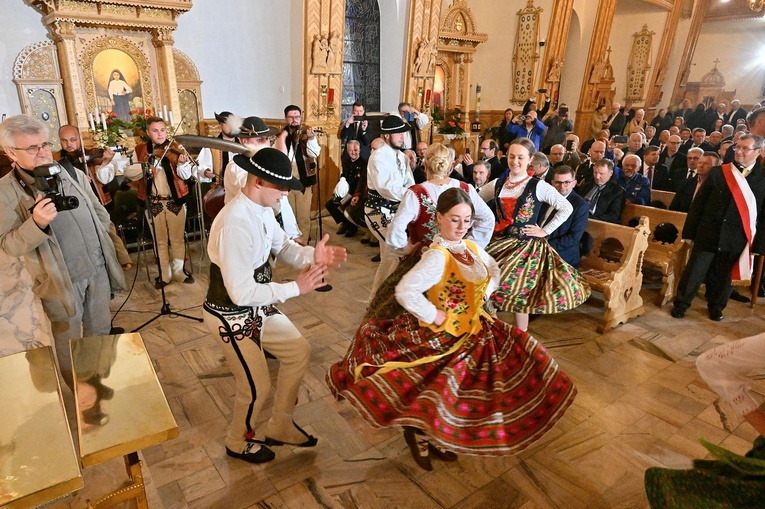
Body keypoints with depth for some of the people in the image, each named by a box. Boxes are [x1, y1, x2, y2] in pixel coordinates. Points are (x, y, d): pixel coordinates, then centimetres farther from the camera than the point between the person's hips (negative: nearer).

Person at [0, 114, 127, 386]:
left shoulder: (72, 174, 4)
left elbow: (100, 212, 15)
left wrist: (102, 248, 9)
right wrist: (37, 223, -30)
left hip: (98, 268, 4)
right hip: (61, 279, -4)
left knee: (100, 331, 19)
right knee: (69, 343, 12)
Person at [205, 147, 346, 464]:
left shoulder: (262, 209, -6)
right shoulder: (235, 225, -33)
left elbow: (282, 247, 6)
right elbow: (241, 293, -32)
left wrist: (313, 256, -15)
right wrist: (296, 288, -26)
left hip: (258, 307, 9)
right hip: (231, 316, -9)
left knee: (299, 352, 17)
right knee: (256, 388, 7)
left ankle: (279, 428, 38)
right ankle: (238, 443, 41)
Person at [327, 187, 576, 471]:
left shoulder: (471, 247, 3)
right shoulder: (437, 256, -24)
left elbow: (493, 269, 23)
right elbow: (405, 291, -36)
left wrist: (485, 293, 6)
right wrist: (435, 316, -25)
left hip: (473, 328, 9)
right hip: (444, 334, -9)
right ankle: (418, 431, 18)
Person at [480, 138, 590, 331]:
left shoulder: (538, 186, -5)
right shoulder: (497, 184, 6)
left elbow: (566, 208, -3)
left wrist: (545, 231, -5)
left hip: (527, 246, -3)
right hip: (498, 243, 4)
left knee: (520, 293, -2)